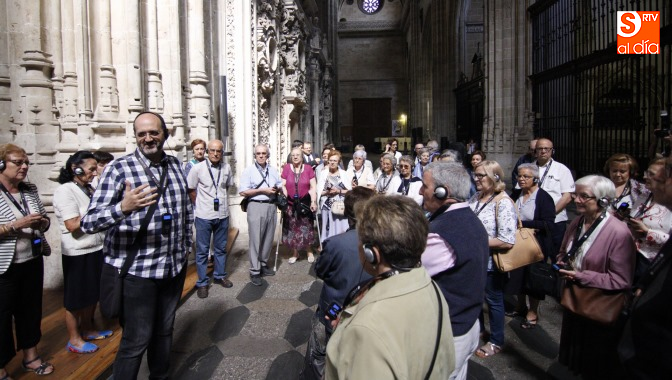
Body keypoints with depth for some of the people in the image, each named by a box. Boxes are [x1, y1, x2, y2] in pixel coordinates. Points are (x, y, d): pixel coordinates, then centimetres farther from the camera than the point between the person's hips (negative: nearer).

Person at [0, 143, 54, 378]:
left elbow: (45, 220, 12)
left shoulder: (30, 190, 5)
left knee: (31, 310, 17)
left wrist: (42, 222, -9)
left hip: (33, 262, 6)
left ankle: (30, 357, 34)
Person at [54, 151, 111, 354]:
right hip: (78, 254, -8)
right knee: (76, 299, 8)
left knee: (92, 294, 20)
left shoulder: (89, 189, 9)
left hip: (96, 250, 8)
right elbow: (73, 225, -24)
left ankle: (88, 329, 37)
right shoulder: (65, 191, -16)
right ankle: (74, 339, 23)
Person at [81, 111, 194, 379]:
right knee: (136, 341, 4)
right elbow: (88, 223, -18)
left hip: (175, 266, 5)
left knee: (164, 331, 21)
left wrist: (187, 243, 16)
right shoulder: (119, 168, -11)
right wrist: (123, 207, -36)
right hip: (136, 271, -5)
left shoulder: (175, 165, 5)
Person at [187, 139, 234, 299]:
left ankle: (220, 275, 32)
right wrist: (200, 206, 5)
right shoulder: (198, 168, -9)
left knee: (221, 248, 16)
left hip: (222, 215, 3)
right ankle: (202, 282, 17)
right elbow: (190, 189, 0)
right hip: (204, 216, -3)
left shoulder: (227, 168, 1)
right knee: (202, 250, 5)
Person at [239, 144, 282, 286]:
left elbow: (280, 185, 20)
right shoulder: (249, 171, -3)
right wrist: (263, 190, -14)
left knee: (268, 238, 11)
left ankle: (263, 264, 26)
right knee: (255, 239, -5)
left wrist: (276, 188, -4)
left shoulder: (273, 170, 14)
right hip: (256, 206, -5)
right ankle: (254, 271, 3)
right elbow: (243, 192, -9)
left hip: (271, 206, 5)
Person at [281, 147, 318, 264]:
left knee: (306, 228, 8)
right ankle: (295, 253, 21)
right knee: (292, 229, 6)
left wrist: (313, 201, -7)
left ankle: (309, 252, 25)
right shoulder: (286, 168, 1)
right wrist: (285, 200, -8)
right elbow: (283, 185, 2)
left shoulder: (308, 168, 0)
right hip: (290, 205, 1)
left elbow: (313, 186, 0)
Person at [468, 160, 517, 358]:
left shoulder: (503, 203, -21)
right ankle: (478, 329, 46)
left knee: (493, 301, 12)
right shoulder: (476, 197, 1)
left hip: (491, 263, -7)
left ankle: (496, 342, 33)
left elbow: (507, 241, -26)